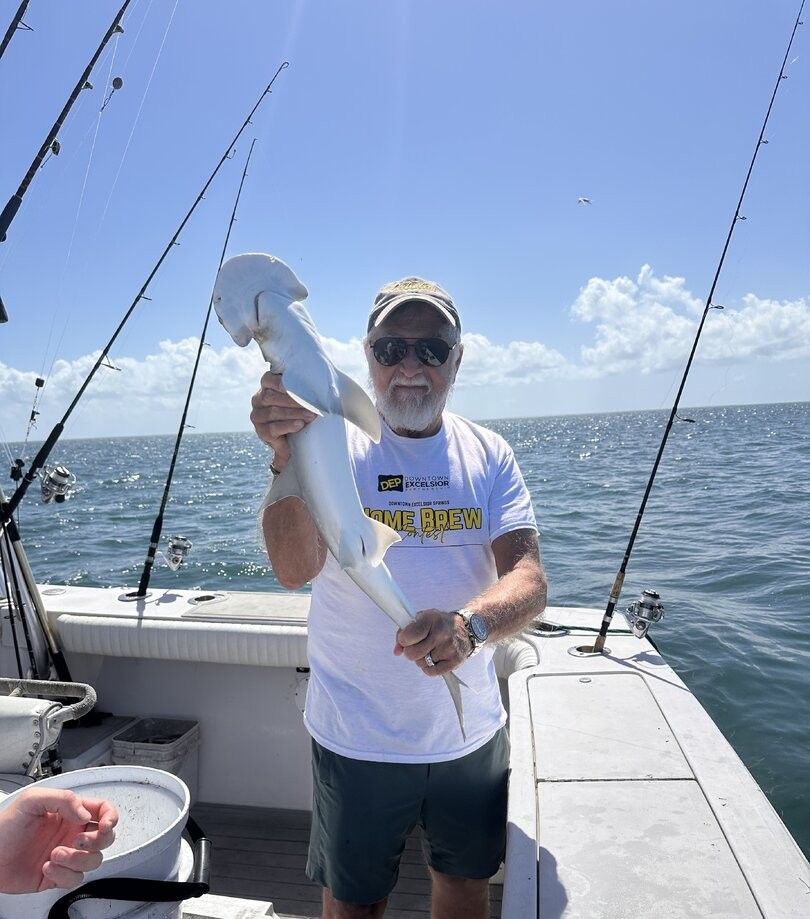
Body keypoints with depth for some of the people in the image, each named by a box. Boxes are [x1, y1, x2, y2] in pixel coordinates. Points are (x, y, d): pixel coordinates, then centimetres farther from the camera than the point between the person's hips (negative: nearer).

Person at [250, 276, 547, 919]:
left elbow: (529, 579, -14)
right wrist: (288, 458, -42)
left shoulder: (489, 454, -4)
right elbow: (294, 570, -25)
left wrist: (472, 622, -35)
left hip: (472, 728, 2)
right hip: (358, 737, -2)